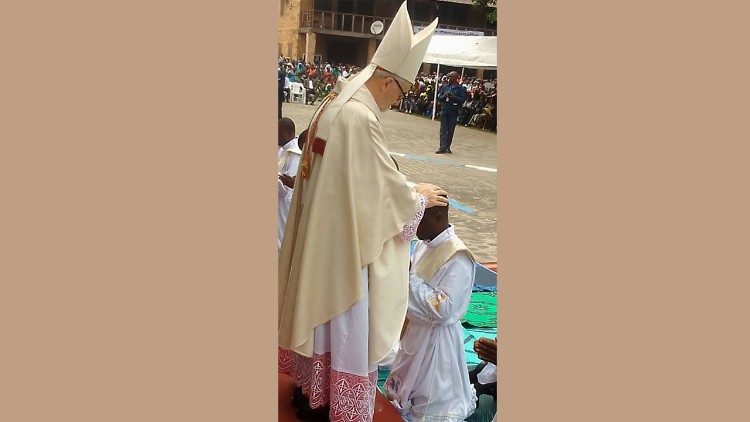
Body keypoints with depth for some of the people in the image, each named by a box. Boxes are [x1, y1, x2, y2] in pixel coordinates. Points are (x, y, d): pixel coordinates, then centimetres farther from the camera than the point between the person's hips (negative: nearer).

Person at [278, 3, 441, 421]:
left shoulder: (333, 104, 6)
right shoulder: (361, 117, -24)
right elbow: (388, 186, -18)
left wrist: (405, 189, 16)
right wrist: (421, 197, 0)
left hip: (318, 233, 10)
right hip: (344, 241, -10)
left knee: (319, 308, 22)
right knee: (344, 321, 5)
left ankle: (310, 387, 39)